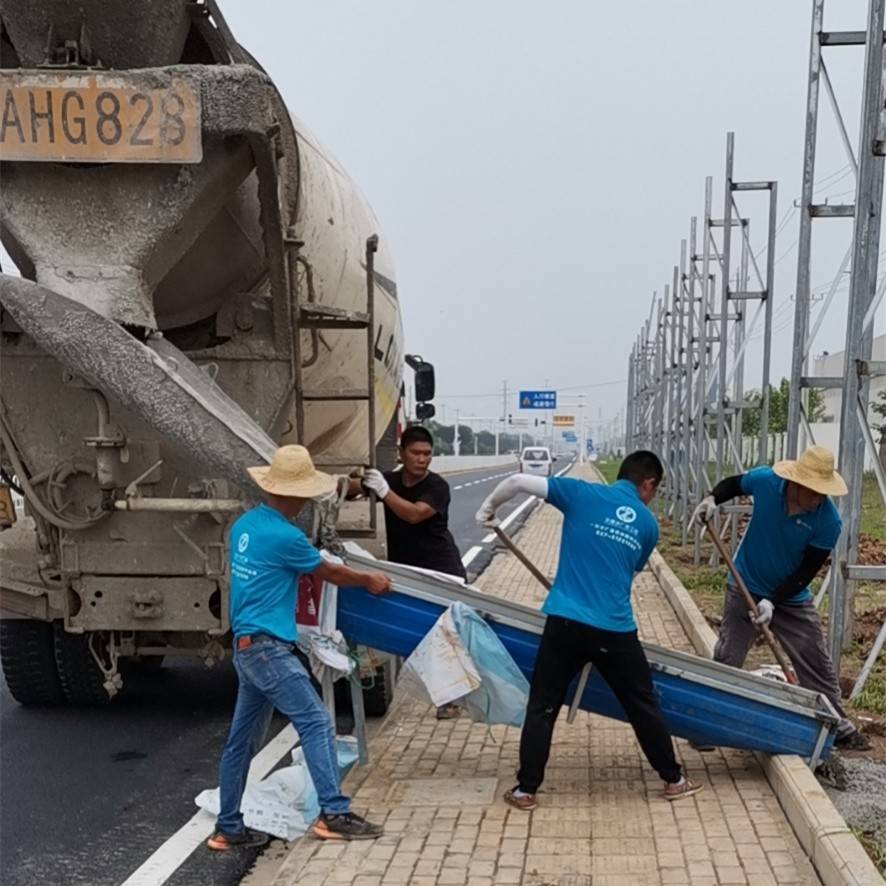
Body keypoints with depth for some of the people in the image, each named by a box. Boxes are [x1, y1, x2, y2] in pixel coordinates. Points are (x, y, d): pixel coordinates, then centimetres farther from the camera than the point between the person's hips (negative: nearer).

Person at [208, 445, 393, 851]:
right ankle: (333, 814, -5)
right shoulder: (284, 536, -17)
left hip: (246, 645, 9)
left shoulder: (244, 524, 9)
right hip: (268, 647, -9)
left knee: (242, 738, 13)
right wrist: (369, 580, 14)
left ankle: (228, 828, 20)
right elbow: (330, 573, -2)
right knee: (316, 722, -6)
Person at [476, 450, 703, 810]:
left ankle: (526, 790, 16)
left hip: (566, 623, -1)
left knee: (542, 708, 12)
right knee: (644, 706, 19)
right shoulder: (648, 525, 9)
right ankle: (673, 780, 31)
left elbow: (518, 481, -3)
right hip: (616, 630, 1)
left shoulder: (583, 494, 2)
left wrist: (489, 507, 15)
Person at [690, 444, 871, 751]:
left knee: (817, 664, 9)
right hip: (745, 589, 0)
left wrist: (773, 602, -24)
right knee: (725, 661, 4)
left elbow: (807, 571, -17)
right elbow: (733, 484, 2)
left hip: (792, 598, 0)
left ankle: (839, 726, 27)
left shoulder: (828, 521, -24)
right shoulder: (764, 480, -22)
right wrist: (712, 499, -18)